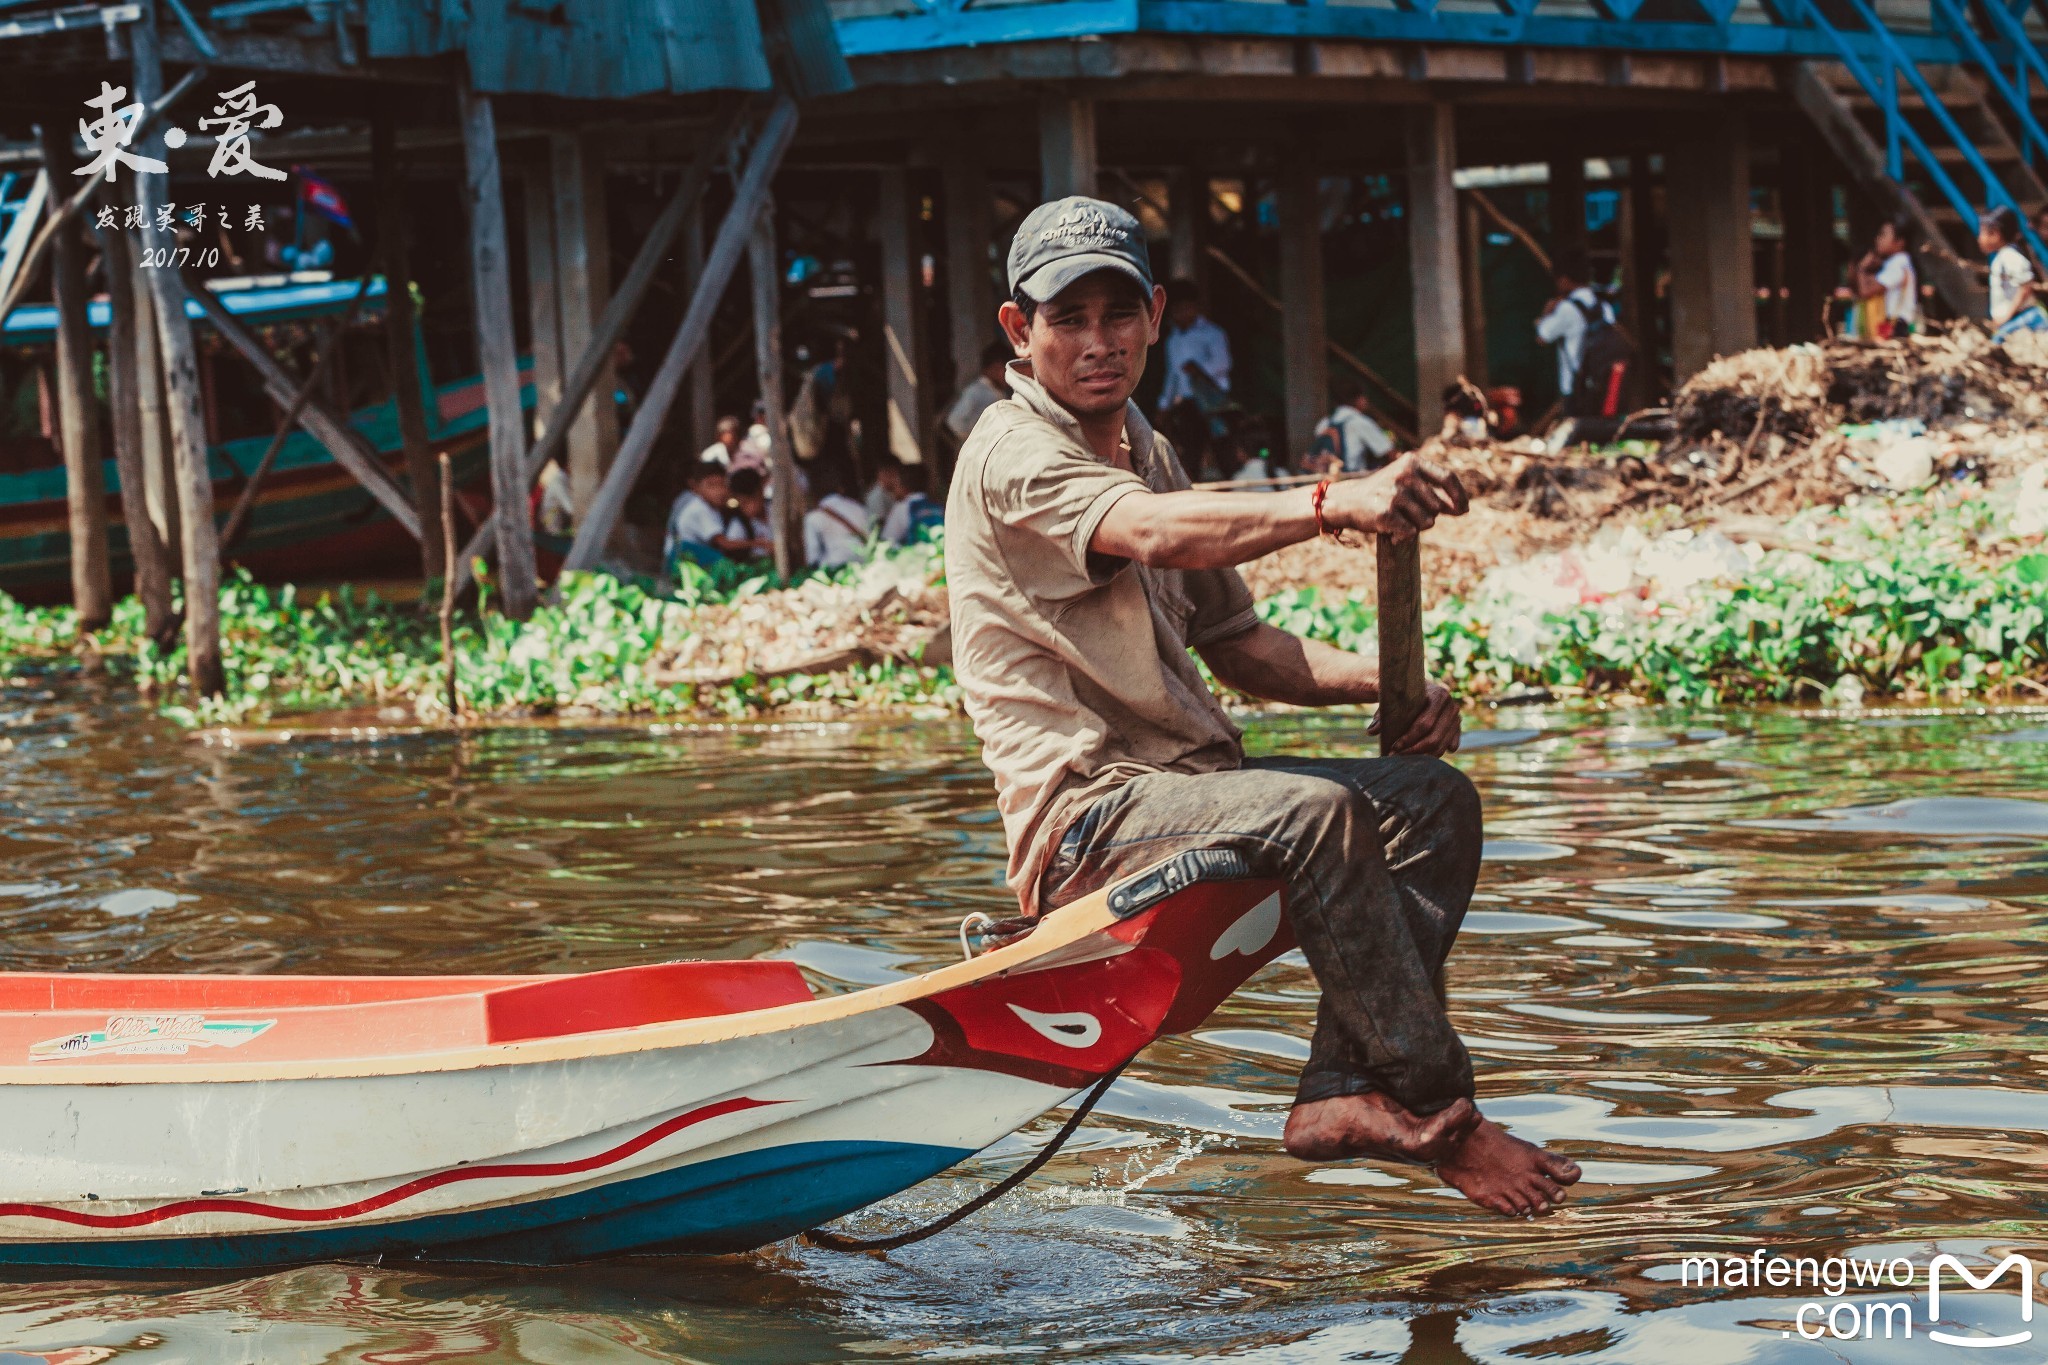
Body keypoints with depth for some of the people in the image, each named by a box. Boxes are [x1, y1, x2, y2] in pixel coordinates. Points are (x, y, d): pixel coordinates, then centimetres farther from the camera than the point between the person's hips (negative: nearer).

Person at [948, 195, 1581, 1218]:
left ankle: (1343, 1094, -19)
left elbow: (1235, 643, 19)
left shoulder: (1144, 450, 19)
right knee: (1316, 814, -32)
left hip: (1191, 786, 9)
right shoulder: (1012, 454, -10)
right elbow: (1153, 532, -32)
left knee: (1431, 797, -5)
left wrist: (1382, 681, 0)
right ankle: (1436, 1115, -27)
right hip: (1086, 816, -9)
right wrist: (1332, 504, -49)